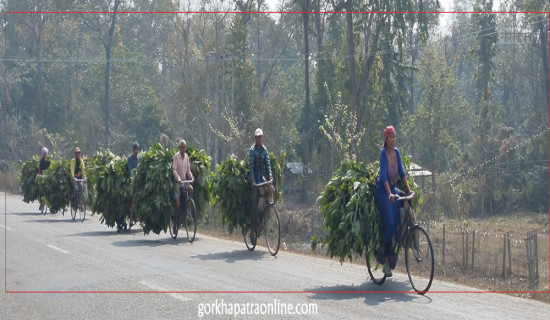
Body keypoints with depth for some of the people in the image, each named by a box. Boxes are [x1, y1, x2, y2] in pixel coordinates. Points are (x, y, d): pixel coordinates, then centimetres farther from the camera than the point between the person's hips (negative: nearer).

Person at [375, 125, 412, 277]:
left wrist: (408, 189, -5)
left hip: (393, 189, 6)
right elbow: (384, 175, -25)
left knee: (398, 222, -7)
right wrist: (389, 194, -35)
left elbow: (402, 172, 4)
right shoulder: (383, 152, -16)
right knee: (389, 224, -17)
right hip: (382, 191, -6)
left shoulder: (396, 152, 3)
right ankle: (386, 263, -13)